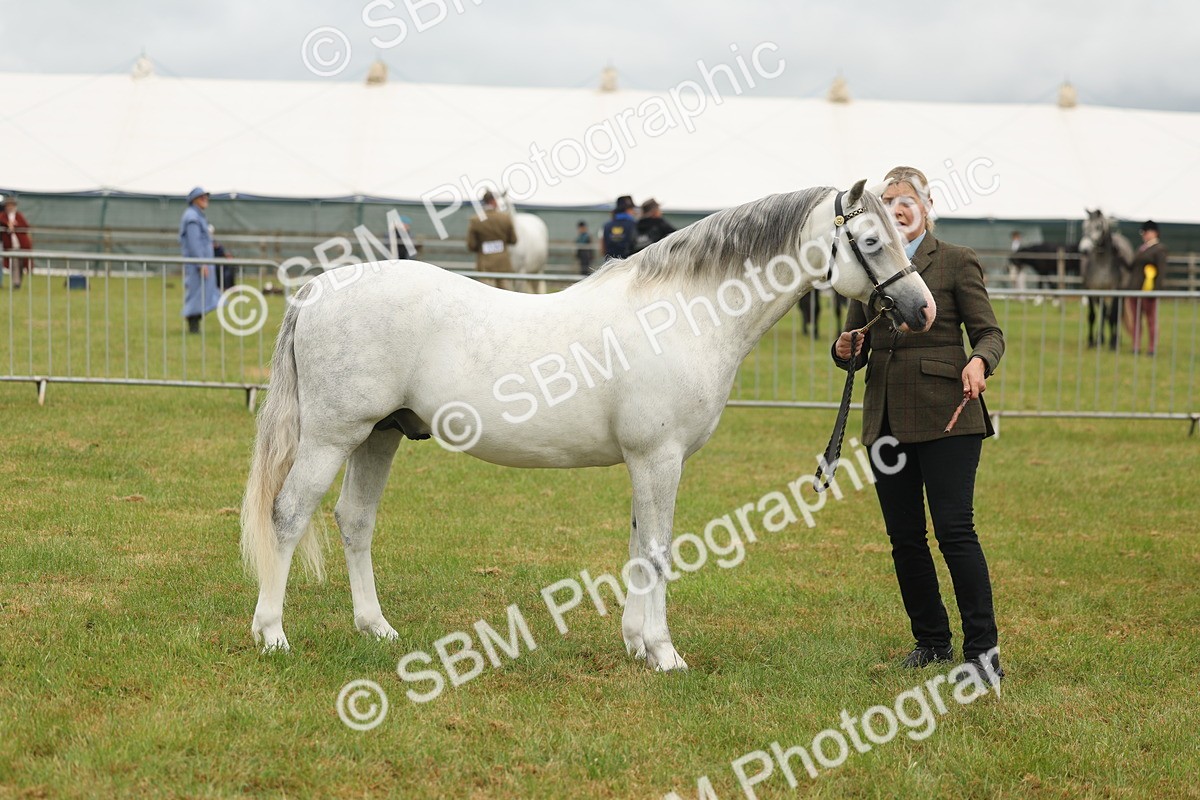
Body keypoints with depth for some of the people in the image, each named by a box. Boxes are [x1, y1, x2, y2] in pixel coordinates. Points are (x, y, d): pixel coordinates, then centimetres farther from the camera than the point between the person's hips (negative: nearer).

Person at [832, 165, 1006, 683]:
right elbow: (857, 345, 17)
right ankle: (931, 641, 21)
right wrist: (844, 351, -7)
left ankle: (982, 649, -5)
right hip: (886, 420, 5)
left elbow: (989, 333, -2)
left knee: (955, 531, -10)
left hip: (946, 415, -5)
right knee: (904, 538, 8)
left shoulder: (956, 263, 0)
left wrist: (979, 362, -24)